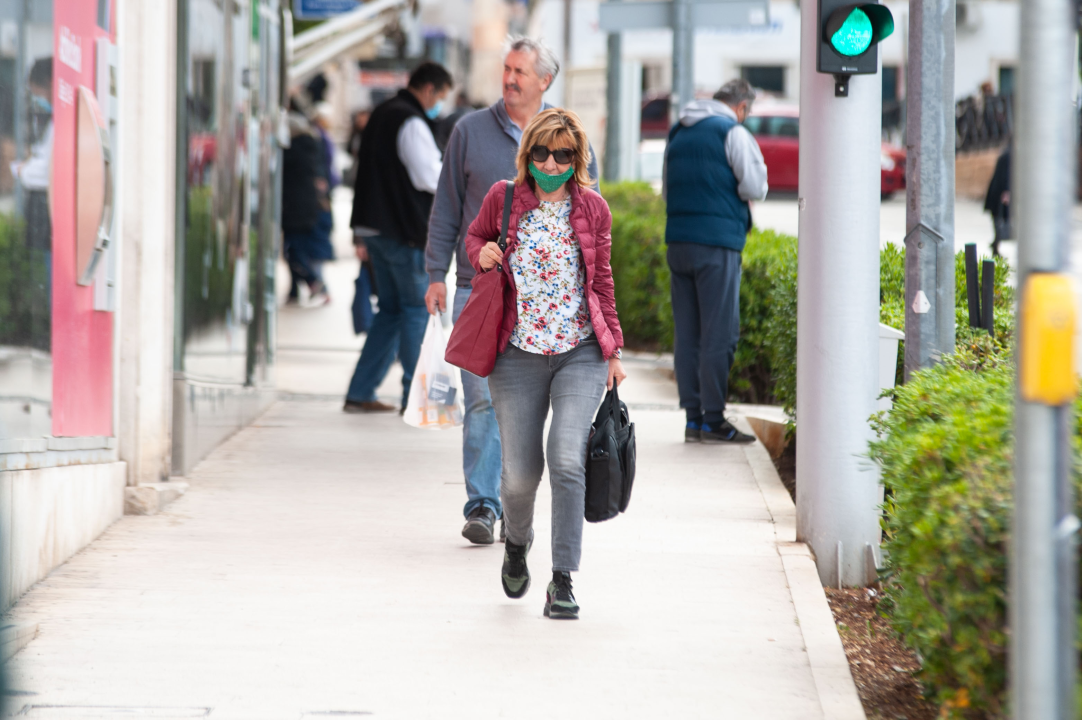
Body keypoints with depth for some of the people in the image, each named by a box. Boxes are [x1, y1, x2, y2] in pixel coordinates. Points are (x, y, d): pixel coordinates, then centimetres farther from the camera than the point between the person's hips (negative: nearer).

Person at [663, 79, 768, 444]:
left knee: (687, 334, 9)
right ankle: (713, 420, -3)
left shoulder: (678, 133, 16)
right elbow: (755, 187, -9)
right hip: (717, 242, -7)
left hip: (678, 241, 7)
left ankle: (693, 417, 11)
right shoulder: (733, 132, -6)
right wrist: (734, 191, 10)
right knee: (719, 334, -3)